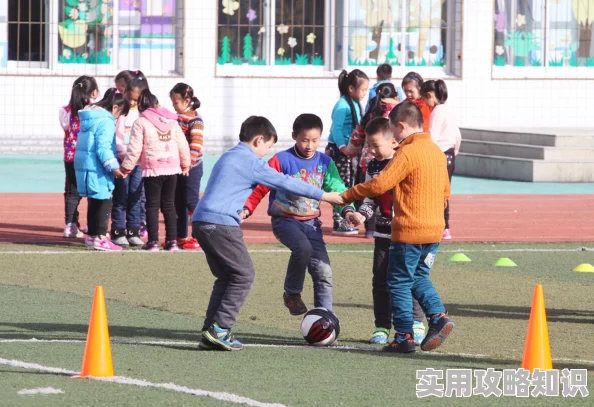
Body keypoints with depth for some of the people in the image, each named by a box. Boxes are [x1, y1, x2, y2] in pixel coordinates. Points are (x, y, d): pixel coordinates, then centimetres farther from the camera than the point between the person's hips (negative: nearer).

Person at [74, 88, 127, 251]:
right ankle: (100, 238, -6)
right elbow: (103, 147, -23)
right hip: (97, 170, -10)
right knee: (104, 202, -5)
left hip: (84, 166, 10)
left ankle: (92, 235, 23)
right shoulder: (106, 122, -15)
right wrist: (113, 166, -21)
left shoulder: (88, 118, 15)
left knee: (94, 202, 17)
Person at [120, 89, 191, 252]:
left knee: (152, 205, 2)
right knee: (169, 204, 11)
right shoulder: (172, 121, 10)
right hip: (172, 168, 4)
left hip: (152, 170, -4)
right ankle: (172, 241, 9)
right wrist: (185, 165, 26)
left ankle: (153, 242, -1)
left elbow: (134, 149, -8)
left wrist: (126, 167, 4)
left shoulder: (141, 123, -5)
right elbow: (183, 145, 12)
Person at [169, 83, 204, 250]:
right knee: (178, 202, 12)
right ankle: (181, 237, 20)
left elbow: (196, 144, -23)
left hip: (191, 167, -9)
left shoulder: (195, 120, -15)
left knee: (191, 201, -8)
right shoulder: (177, 117, 12)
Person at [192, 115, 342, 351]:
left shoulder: (229, 157, 23)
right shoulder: (252, 162, -6)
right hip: (220, 223, -9)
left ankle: (211, 332, 9)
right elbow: (285, 183, -6)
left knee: (226, 276, 15)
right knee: (244, 274, -3)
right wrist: (323, 196, 0)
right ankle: (219, 328, -8)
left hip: (202, 222, 9)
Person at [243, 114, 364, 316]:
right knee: (303, 247, -34)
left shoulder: (325, 163, 4)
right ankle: (292, 293, -11)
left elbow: (337, 190, 1)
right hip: (285, 221, -5)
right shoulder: (281, 160, -8)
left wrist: (347, 211, -18)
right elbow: (260, 188, -6)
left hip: (311, 223, 5)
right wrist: (247, 209, -20)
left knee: (324, 272, -2)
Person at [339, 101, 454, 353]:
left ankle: (404, 337, 2)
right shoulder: (437, 152, 12)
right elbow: (445, 191, 19)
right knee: (419, 278, 20)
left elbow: (380, 184, -18)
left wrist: (346, 196, -8)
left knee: (400, 283, 2)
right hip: (434, 229, 8)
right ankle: (438, 316, 1)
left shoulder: (408, 153, -15)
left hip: (409, 231, -8)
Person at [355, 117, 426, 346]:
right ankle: (382, 327, 12)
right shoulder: (373, 167, 9)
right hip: (383, 232, 5)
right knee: (381, 281, 5)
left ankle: (416, 323, 9)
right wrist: (363, 213, -3)